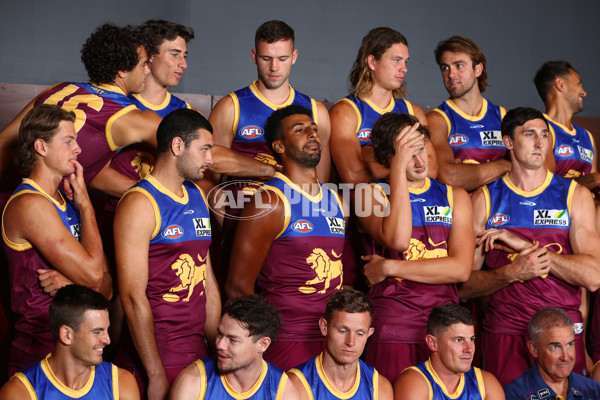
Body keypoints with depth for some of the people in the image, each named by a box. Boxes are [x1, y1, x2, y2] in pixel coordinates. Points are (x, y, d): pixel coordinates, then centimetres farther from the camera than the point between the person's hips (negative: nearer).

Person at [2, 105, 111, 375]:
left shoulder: (66, 200, 12)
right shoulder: (30, 204, -15)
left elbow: (106, 286, 9)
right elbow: (92, 273, -19)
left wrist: (72, 284, -14)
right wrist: (84, 202, -9)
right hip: (39, 356, -8)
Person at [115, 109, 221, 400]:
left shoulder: (197, 196, 14)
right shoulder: (140, 204, -10)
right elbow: (134, 297, -16)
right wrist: (156, 375, -17)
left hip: (199, 353, 7)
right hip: (156, 356, -7)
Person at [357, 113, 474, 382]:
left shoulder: (455, 196, 13)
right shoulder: (372, 194, 5)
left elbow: (461, 269, -1)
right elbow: (398, 240, -17)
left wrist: (389, 268, -6)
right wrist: (399, 168, -13)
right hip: (393, 333, -3)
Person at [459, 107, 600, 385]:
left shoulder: (575, 195, 5)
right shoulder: (484, 200, 3)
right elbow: (463, 286, 1)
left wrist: (525, 245, -12)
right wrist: (512, 272, -17)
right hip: (505, 333, -1)